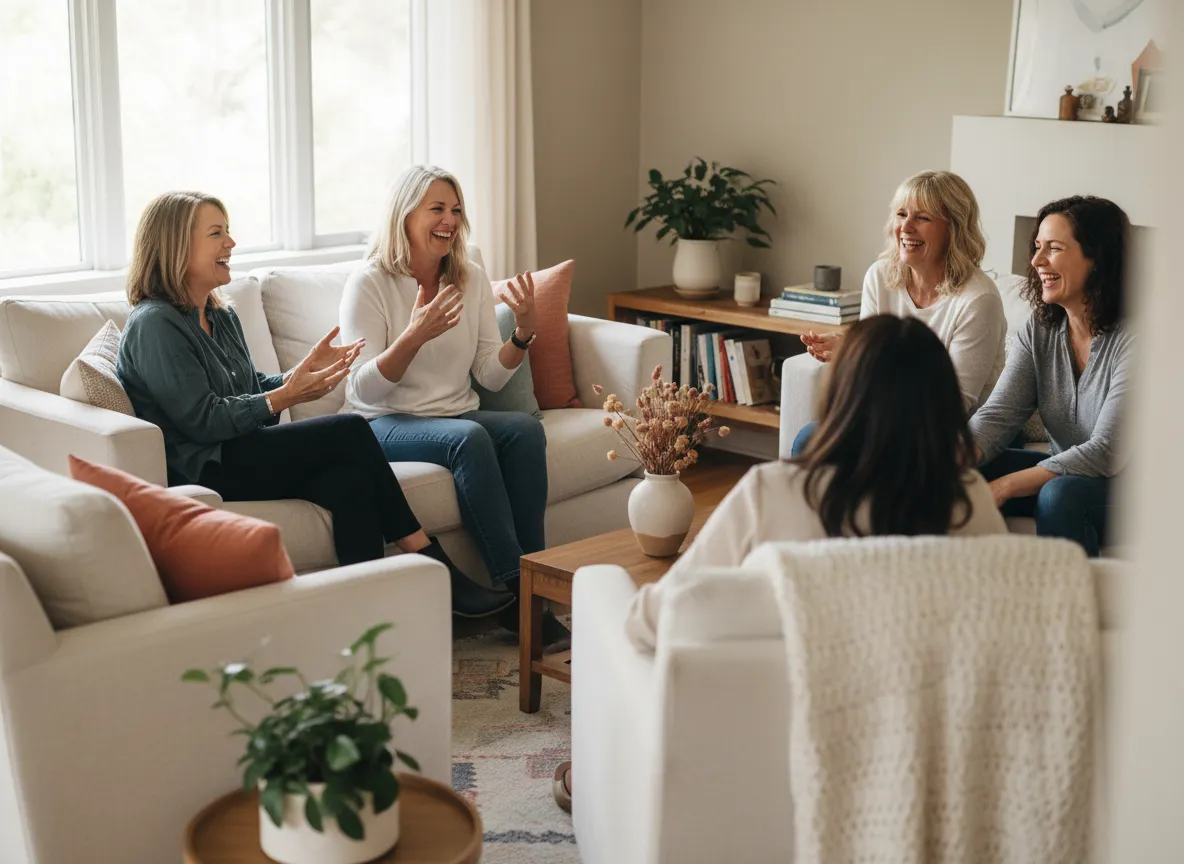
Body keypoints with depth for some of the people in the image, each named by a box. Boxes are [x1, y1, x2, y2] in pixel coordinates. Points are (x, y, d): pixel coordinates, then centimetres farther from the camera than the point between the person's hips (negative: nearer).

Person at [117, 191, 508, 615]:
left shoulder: (220, 316, 18)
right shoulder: (154, 324, -11)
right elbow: (201, 419, -17)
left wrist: (305, 371, 2)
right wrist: (286, 396, -17)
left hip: (236, 458, 9)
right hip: (200, 472, -8)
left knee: (350, 480, -21)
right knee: (350, 431, -18)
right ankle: (428, 558, -10)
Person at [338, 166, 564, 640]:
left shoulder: (472, 280, 7)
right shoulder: (369, 283, -8)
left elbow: (491, 377, 6)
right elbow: (363, 391, -15)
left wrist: (524, 331, -13)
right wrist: (415, 336, -29)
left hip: (457, 413, 5)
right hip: (384, 424, -5)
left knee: (525, 428, -26)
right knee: (468, 437, -34)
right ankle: (512, 590, -29)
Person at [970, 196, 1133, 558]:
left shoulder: (1133, 338, -21)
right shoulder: (1039, 331, 1)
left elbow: (1107, 452, -25)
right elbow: (995, 418, -9)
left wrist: (1004, 487, -29)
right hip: (1065, 471, 7)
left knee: (1060, 493, -34)